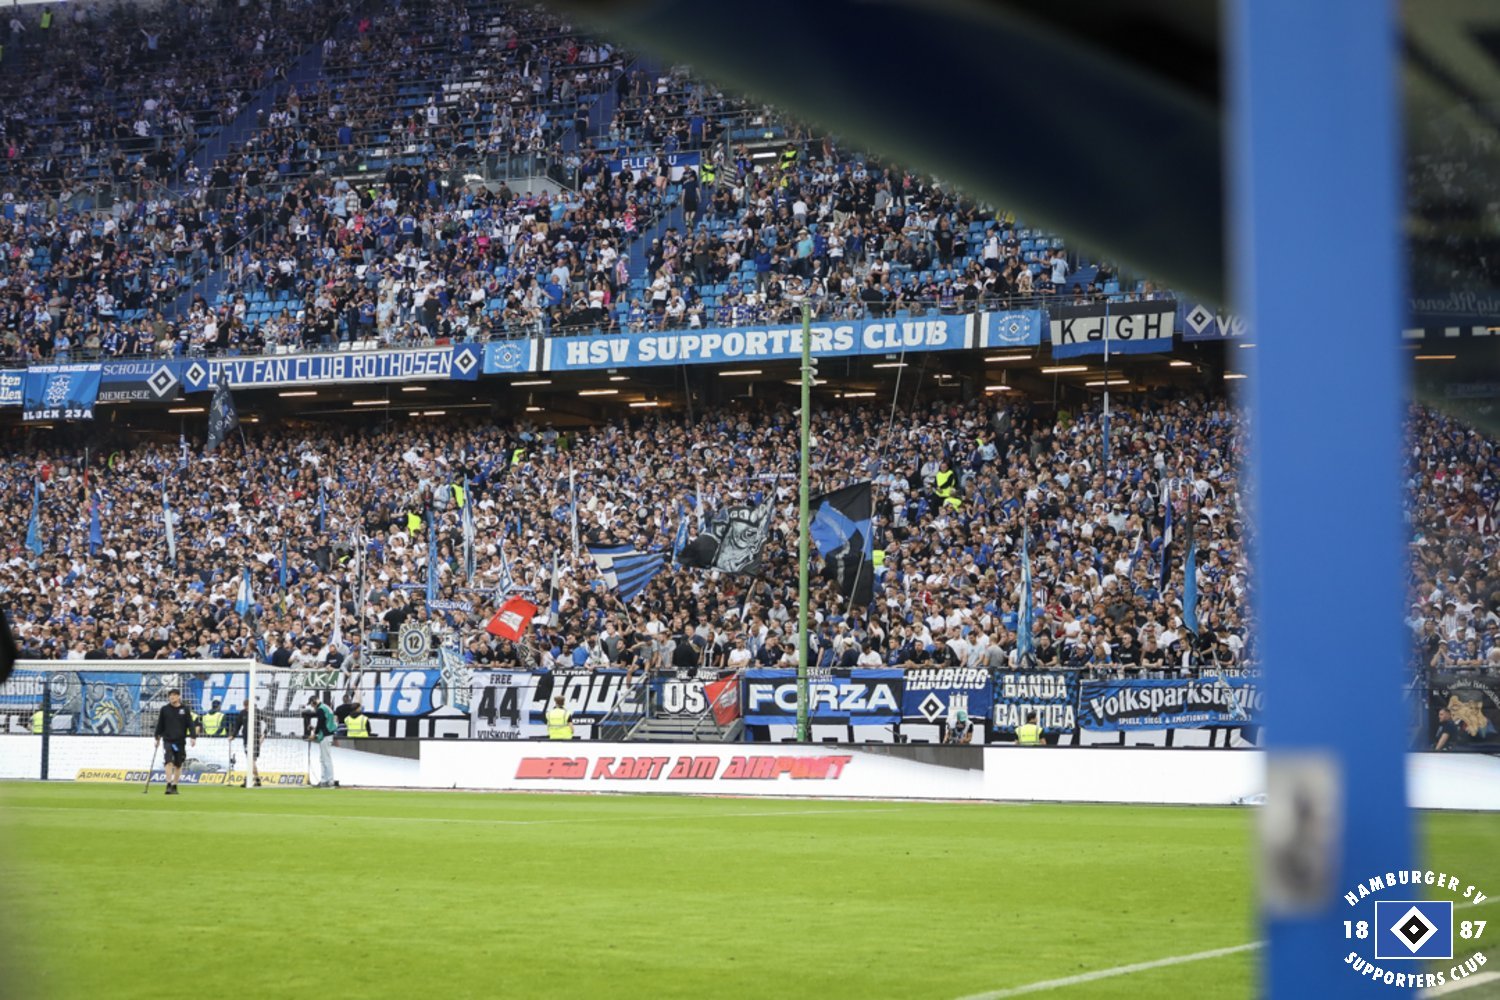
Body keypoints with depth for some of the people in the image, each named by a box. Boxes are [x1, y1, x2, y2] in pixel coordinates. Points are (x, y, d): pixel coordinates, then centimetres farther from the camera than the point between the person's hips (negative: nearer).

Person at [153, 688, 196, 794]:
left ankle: (174, 786, 16)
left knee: (178, 764, 6)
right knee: (168, 762, -16)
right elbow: (160, 725, 10)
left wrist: (193, 737, -7)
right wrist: (157, 738, 9)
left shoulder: (185, 709, 3)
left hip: (180, 741, 1)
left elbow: (190, 724, 2)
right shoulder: (164, 709, 4)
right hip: (168, 740, -1)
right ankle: (169, 785, -16)